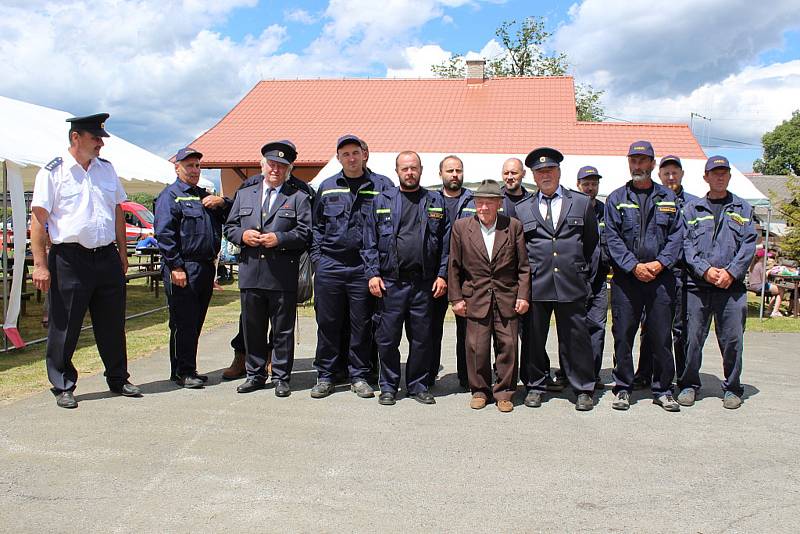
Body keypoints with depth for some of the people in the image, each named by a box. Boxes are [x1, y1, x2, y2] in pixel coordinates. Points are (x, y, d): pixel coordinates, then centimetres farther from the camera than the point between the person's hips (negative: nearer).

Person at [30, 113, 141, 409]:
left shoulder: (107, 169, 12)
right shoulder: (53, 172, -4)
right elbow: (39, 219, -7)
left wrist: (122, 252, 16)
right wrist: (40, 265, -12)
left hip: (107, 257, 5)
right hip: (69, 259, -5)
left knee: (112, 324, 12)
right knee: (64, 326, 3)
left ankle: (118, 379, 26)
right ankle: (63, 387, 17)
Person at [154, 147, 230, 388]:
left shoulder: (204, 195, 22)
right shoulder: (170, 195, -1)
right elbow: (164, 234, -11)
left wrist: (222, 203, 1)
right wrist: (176, 267, -17)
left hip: (206, 267, 8)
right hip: (183, 269, -7)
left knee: (196, 323, 12)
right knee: (183, 323, -3)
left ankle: (189, 370, 22)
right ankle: (182, 372, 5)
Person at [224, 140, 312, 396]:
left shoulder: (298, 198, 5)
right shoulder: (244, 194, 16)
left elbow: (305, 233, -3)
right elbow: (230, 227, 15)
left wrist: (279, 238, -15)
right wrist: (243, 235, -6)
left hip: (283, 276, -3)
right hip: (250, 273, 3)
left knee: (283, 329, 4)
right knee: (252, 327, 11)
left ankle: (281, 377, 14)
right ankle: (255, 374, 24)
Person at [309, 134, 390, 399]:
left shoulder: (378, 188, 4)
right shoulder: (327, 187, 9)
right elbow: (316, 225, 15)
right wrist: (317, 256, 5)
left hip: (363, 266, -1)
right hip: (329, 265, 1)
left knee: (362, 325, 6)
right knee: (327, 323, 6)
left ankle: (359, 377, 17)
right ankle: (325, 377, 16)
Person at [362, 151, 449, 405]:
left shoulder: (435, 202, 10)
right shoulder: (381, 201, 8)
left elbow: (445, 241, 7)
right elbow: (370, 242, 5)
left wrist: (442, 275, -1)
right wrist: (373, 274, -4)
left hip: (424, 283, 1)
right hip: (390, 282, -1)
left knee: (421, 338, 7)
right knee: (387, 338, 3)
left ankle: (418, 385, 21)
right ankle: (388, 386, 18)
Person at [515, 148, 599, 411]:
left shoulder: (582, 203, 9)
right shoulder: (522, 209, 10)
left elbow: (591, 241, 16)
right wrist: (526, 274, 10)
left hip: (572, 284, -1)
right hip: (535, 285, 1)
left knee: (576, 337, 3)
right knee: (534, 337, 6)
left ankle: (583, 389, 15)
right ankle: (535, 386, 21)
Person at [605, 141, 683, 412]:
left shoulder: (668, 198, 11)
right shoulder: (616, 198, 7)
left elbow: (676, 235, 5)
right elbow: (612, 238, -1)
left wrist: (659, 263, -9)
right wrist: (634, 266, -11)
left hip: (660, 276, 1)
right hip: (626, 277, -1)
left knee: (661, 335, 4)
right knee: (623, 334, 2)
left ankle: (663, 390, 16)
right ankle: (623, 389, 13)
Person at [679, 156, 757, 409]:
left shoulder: (743, 209, 14)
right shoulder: (692, 208, 12)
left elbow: (749, 244, 5)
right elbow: (686, 243, 3)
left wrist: (731, 272, -9)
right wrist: (705, 270, -11)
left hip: (732, 285, 1)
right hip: (697, 284, 0)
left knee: (732, 339, 1)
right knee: (692, 337, 0)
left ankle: (732, 388, 16)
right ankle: (689, 385, 14)